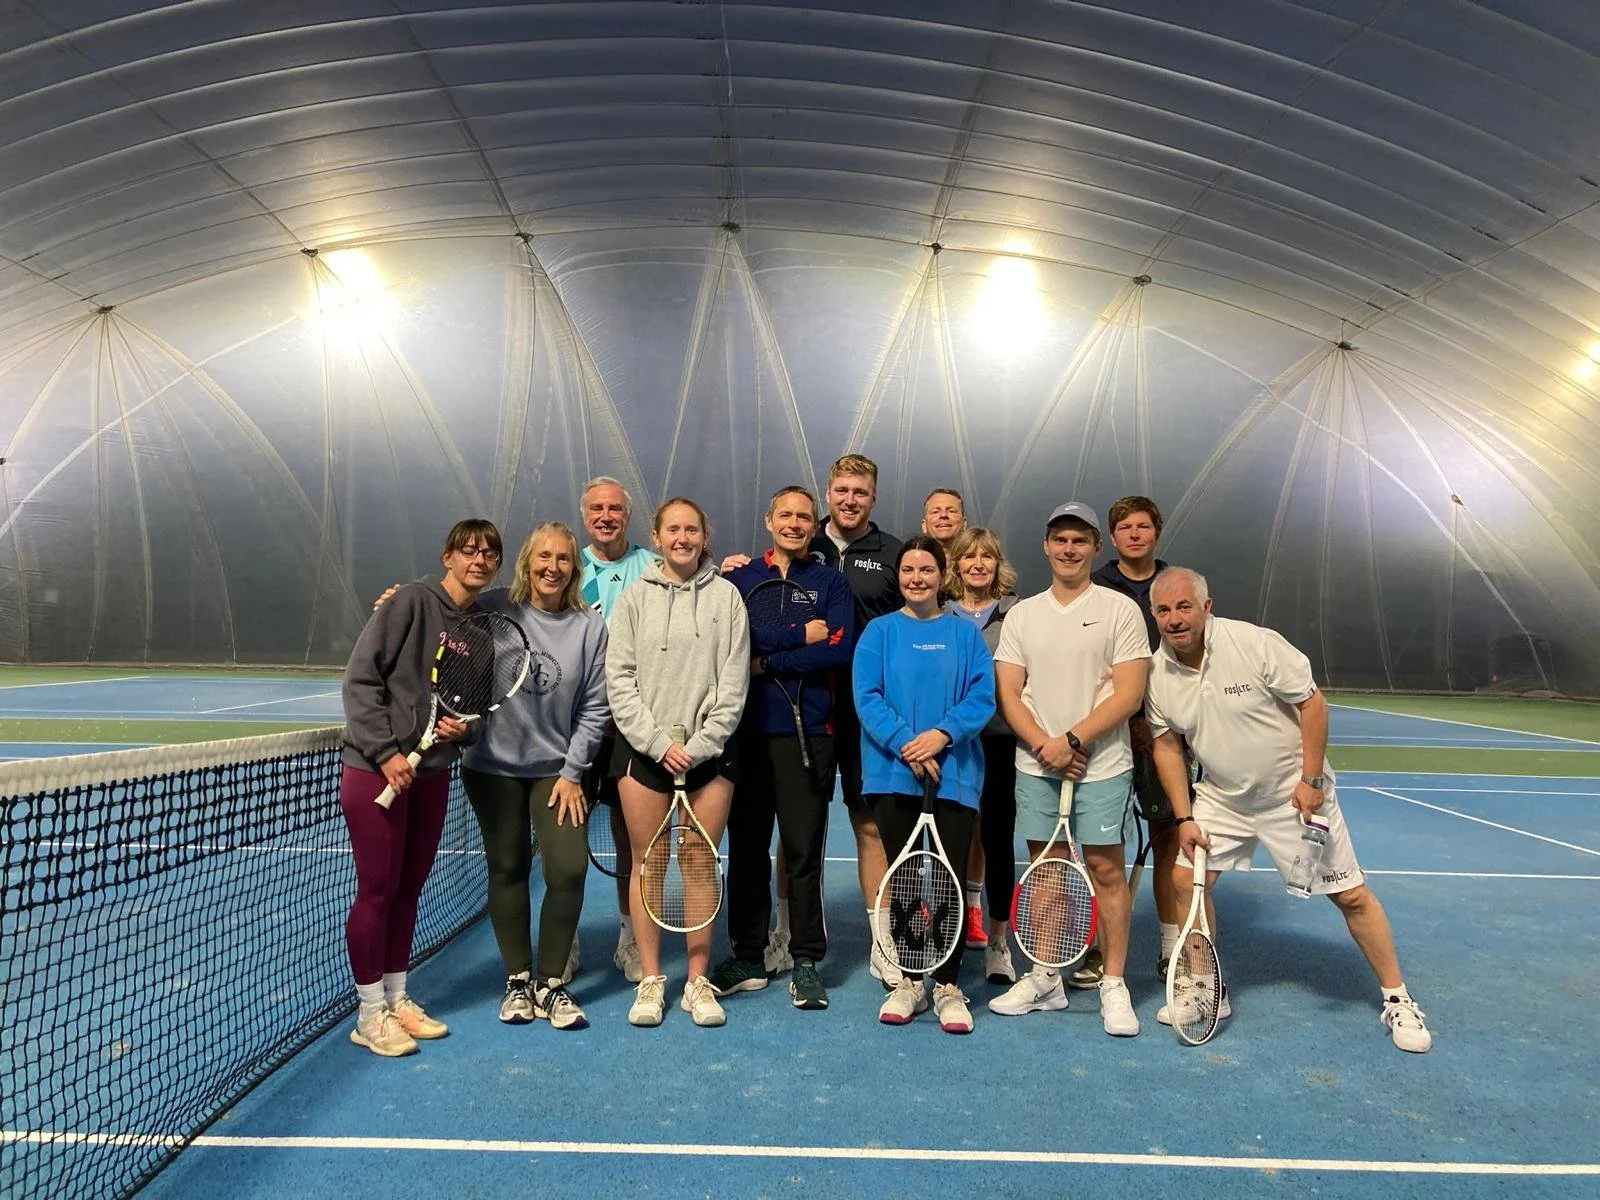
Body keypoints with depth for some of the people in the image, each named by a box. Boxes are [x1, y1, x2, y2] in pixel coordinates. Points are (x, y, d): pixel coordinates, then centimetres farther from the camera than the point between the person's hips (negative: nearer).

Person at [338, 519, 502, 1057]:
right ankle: (370, 1014, 17)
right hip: (376, 770, -6)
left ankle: (397, 998, 28)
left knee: (408, 888, 14)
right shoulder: (412, 600, -12)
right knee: (377, 888, 2)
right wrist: (385, 751, -17)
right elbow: (360, 679, -13)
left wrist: (461, 725, -5)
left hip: (431, 774, 6)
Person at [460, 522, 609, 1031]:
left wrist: (572, 772, -4)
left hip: (557, 770, 1)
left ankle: (550, 984, 13)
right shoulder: (492, 609, -6)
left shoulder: (590, 626, -5)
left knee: (569, 869, -6)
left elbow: (594, 708, -2)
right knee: (507, 868, 8)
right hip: (493, 765, 0)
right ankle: (518, 979, 26)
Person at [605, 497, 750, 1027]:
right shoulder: (634, 597, 5)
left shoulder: (725, 596, 4)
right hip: (644, 749, 0)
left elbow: (734, 681, 0)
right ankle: (651, 980, 18)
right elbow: (619, 679, 0)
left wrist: (701, 744, -9)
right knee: (646, 863, 6)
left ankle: (698, 981, 17)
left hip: (709, 751, 0)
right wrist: (659, 743, -10)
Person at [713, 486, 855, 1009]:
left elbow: (839, 650, -8)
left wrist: (767, 661, -10)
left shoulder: (831, 583, 8)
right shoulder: (740, 578, 11)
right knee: (746, 845, 8)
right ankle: (747, 957, 22)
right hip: (747, 729, 2)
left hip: (807, 731, -2)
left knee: (804, 848, 1)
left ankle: (806, 961, 13)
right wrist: (800, 636, -11)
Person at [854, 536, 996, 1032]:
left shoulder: (965, 633, 6)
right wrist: (904, 744, -17)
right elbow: (867, 697, -5)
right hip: (893, 774, 0)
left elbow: (983, 696, -2)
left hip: (954, 774, 0)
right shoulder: (879, 632, 5)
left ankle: (948, 985, 15)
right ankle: (908, 981, 22)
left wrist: (942, 735, -17)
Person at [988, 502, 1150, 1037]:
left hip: (1101, 766, -3)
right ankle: (1046, 978, 22)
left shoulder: (1120, 609, -1)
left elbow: (1129, 694, -8)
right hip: (1036, 766, 3)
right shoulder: (1022, 614, 8)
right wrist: (1043, 745, -11)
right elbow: (1009, 693, 4)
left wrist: (1072, 741, -15)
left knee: (1105, 869, 1)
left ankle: (1114, 986, 15)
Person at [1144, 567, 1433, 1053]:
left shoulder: (1255, 643, -23)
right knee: (1186, 879, -3)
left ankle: (1397, 999, 23)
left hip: (1295, 793, -4)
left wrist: (1311, 780, -17)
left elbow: (1312, 702, -15)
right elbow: (1166, 745, -1)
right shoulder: (1157, 672, -10)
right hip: (1220, 797, 4)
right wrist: (1184, 818, -4)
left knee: (1351, 895, 2)